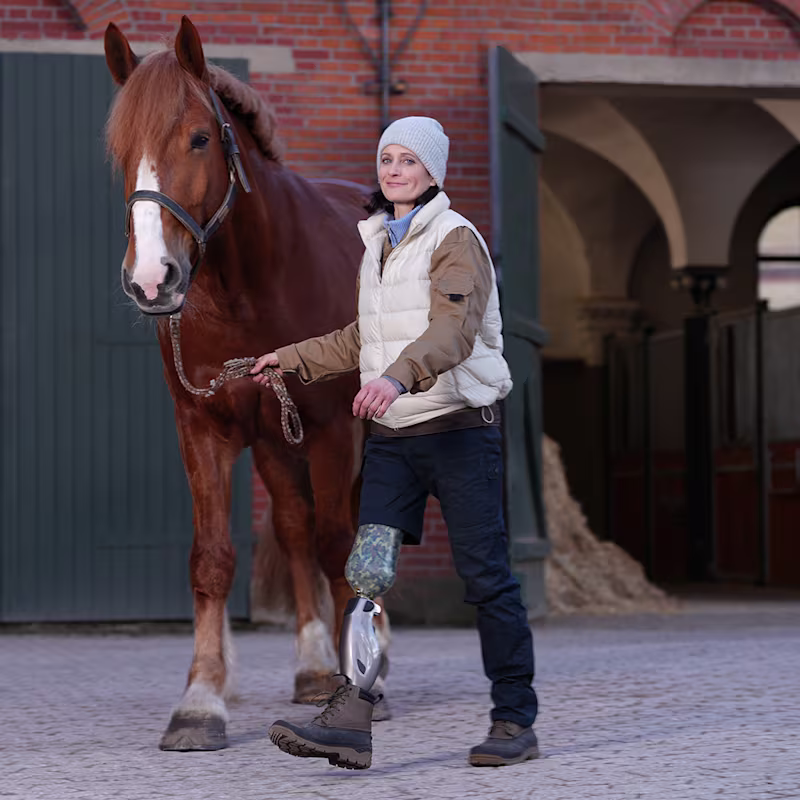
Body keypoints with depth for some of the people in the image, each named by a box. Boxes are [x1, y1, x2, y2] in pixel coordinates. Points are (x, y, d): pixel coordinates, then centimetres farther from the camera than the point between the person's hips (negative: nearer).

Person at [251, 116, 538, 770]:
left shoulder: (456, 239, -7)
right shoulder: (378, 244, 18)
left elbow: (453, 329, -24)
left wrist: (399, 375, -41)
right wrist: (290, 360, 26)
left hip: (460, 428, -7)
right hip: (391, 433, 7)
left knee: (485, 576, -3)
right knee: (368, 574, -4)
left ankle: (516, 721, 6)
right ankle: (353, 721, -6)